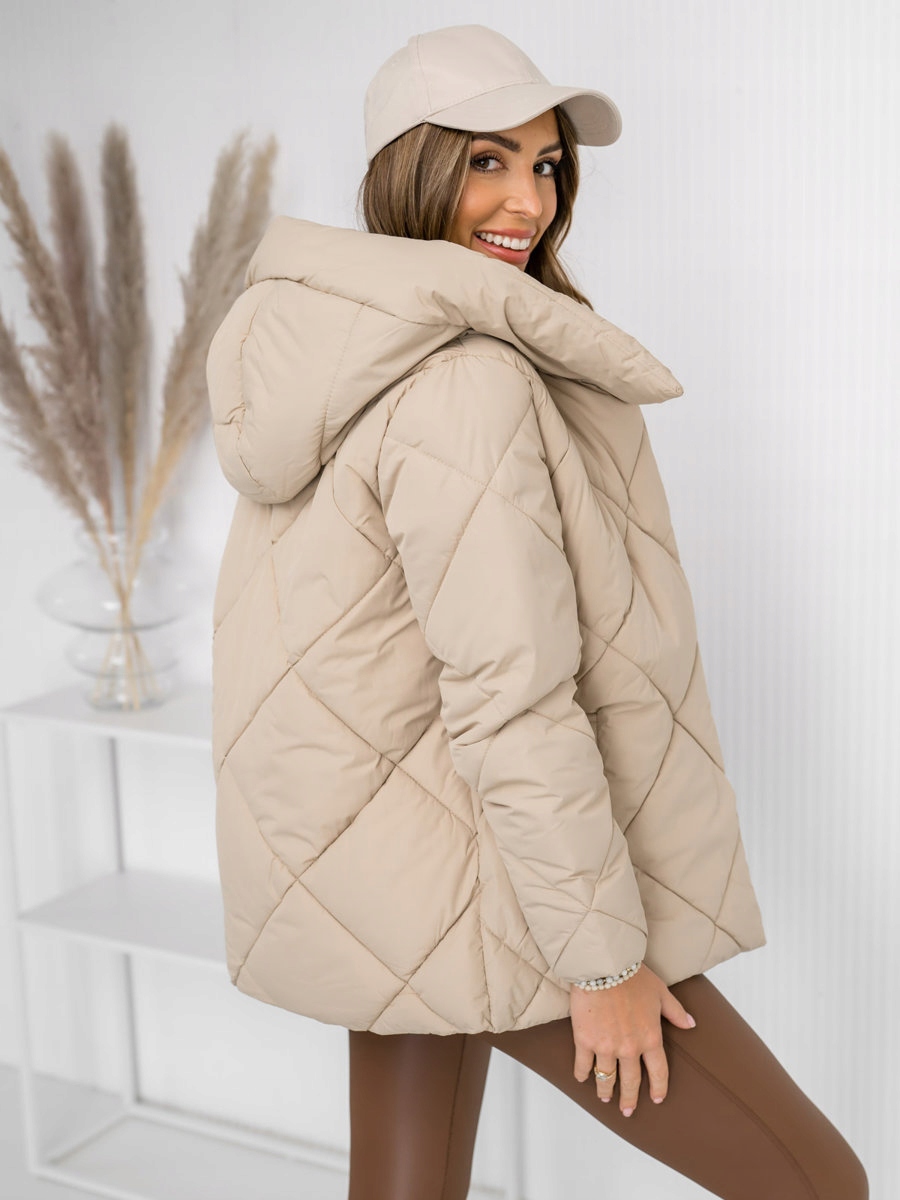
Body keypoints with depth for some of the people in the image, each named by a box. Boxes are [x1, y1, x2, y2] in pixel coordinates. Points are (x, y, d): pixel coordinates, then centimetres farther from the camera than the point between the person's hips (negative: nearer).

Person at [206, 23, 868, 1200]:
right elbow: (510, 696, -24)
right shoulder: (466, 381, -22)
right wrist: (604, 956, -17)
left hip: (369, 831, 10)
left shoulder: (334, 347, 8)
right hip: (479, 879, -9)